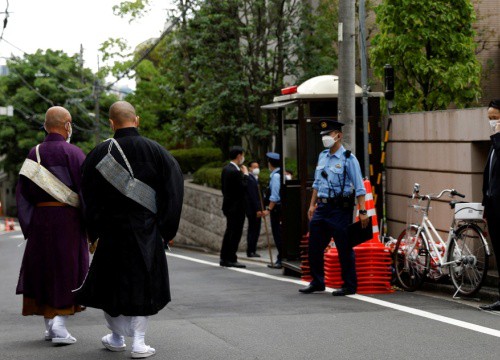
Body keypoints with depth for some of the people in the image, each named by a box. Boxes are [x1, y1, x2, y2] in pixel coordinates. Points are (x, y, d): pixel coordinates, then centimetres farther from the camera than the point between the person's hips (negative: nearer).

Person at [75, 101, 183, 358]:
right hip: (146, 229, 0)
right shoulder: (155, 151, -4)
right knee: (142, 283, 9)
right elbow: (174, 189, -5)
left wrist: (92, 231, 6)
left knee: (110, 281, 16)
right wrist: (168, 229, 2)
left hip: (112, 229, 0)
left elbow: (88, 193, -3)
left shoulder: (101, 153, -5)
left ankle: (117, 337, 25)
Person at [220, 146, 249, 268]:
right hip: (236, 207, -10)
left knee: (229, 232, 16)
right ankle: (231, 259, -1)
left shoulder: (225, 169, 9)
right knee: (235, 233, -4)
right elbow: (243, 188, -20)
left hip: (228, 205, 10)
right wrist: (245, 174, -10)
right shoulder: (235, 171, -21)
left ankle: (224, 258, 20)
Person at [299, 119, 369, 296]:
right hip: (322, 207, 7)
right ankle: (317, 282, 22)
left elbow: (359, 187, -11)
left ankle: (349, 286, 7)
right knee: (314, 246, 10)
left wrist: (362, 211, -16)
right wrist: (312, 205, 19)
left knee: (344, 248, -2)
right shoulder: (322, 156, 12)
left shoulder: (348, 158, -9)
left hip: (340, 208, -7)